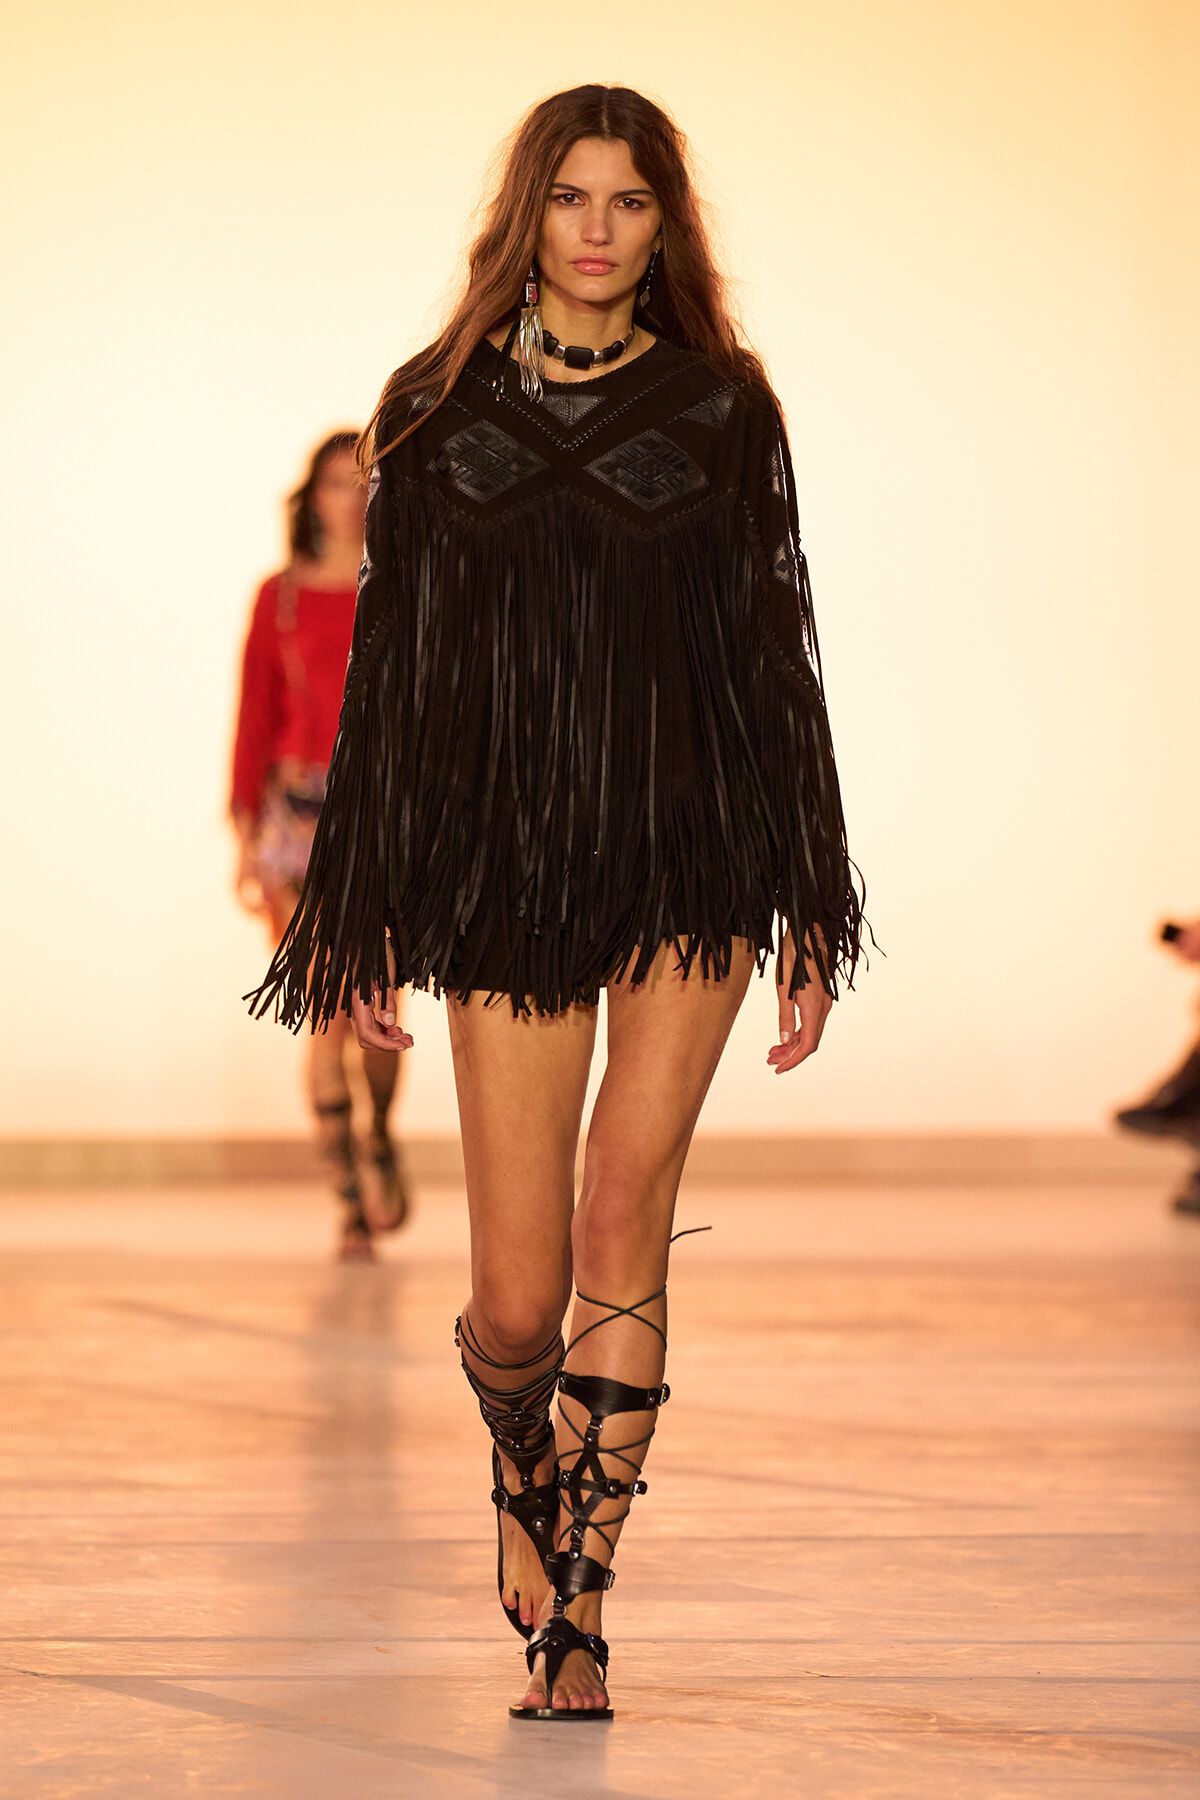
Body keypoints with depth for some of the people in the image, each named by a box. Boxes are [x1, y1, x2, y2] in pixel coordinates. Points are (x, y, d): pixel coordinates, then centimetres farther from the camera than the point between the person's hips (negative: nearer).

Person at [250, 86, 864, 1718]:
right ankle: (528, 1470, 34)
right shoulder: (436, 412, 7)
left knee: (623, 1220, -17)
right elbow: (391, 673, 9)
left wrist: (812, 922, 4)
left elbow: (773, 661, 6)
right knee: (518, 1306, -1)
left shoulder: (718, 408, 5)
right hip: (502, 877, 1)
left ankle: (574, 1615, -8)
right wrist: (364, 924, 7)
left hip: (689, 863, -1)